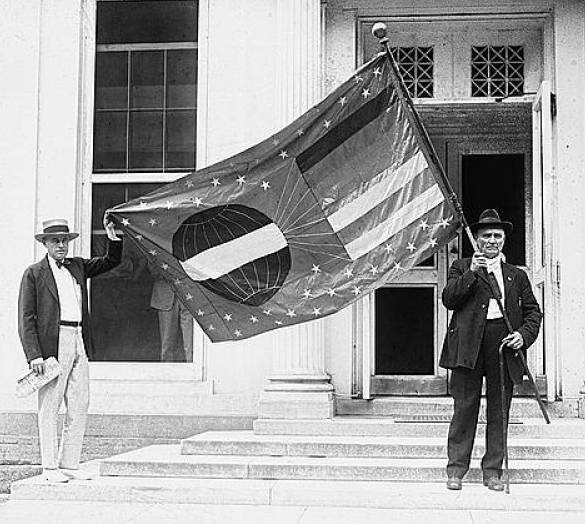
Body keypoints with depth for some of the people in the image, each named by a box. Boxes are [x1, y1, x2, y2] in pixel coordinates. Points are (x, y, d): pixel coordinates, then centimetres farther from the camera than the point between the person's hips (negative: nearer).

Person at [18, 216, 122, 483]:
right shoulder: (34, 274, 1)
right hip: (52, 344, -6)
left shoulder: (77, 266, 17)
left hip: (79, 343, 6)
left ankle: (69, 464, 14)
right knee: (49, 408, -1)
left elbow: (111, 261, 21)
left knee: (79, 407, 6)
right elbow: (26, 318, -3)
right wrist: (34, 355, -12)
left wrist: (112, 234, 2)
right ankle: (50, 467, 6)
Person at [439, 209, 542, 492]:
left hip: (504, 343, 2)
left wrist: (524, 334, -3)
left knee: (498, 411, 5)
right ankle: (456, 468, 6)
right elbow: (449, 299, -2)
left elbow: (533, 310, 15)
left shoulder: (516, 275, 19)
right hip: (469, 345, -2)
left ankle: (493, 471, 12)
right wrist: (472, 272, -10)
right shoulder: (461, 267, 13)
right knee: (465, 407, -1)